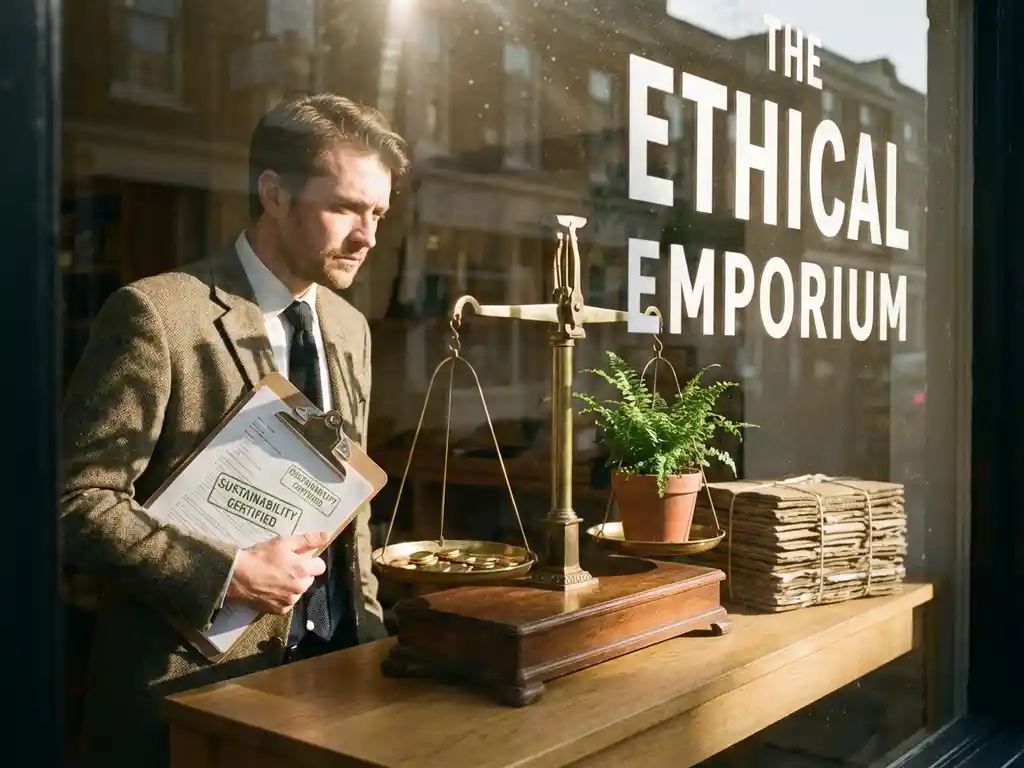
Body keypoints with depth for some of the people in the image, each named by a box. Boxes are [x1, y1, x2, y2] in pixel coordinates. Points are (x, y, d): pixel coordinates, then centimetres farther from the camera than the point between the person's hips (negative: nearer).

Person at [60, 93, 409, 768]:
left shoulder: (350, 327, 8)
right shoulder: (157, 313, -14)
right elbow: (77, 501, -16)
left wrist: (367, 622, 8)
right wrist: (227, 573, -22)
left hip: (331, 658, 6)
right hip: (198, 678, -6)